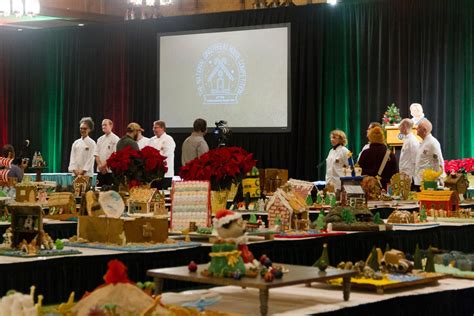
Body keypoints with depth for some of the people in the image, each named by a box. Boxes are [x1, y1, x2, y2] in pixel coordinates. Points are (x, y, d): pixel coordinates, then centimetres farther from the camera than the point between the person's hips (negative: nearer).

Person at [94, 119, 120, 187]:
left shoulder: (115, 139, -5)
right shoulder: (100, 139, 15)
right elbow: (96, 154, 10)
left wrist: (105, 165, -12)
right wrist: (100, 165, -5)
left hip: (110, 171, -6)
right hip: (100, 171, 6)